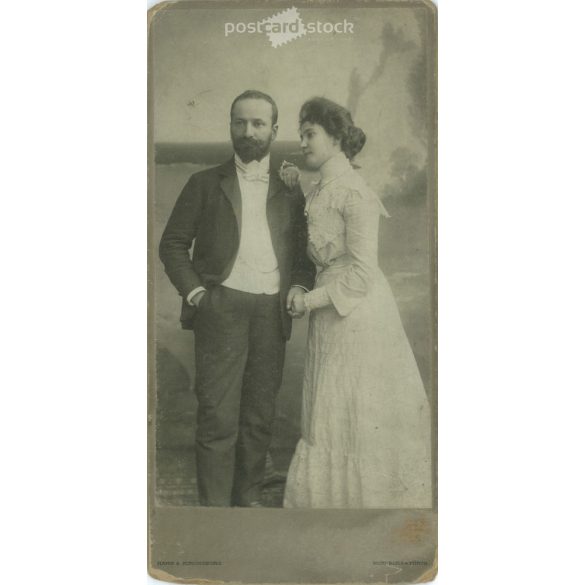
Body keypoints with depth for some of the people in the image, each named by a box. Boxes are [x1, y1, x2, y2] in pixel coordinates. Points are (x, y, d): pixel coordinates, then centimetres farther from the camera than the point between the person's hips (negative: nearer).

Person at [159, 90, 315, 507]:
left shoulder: (291, 191, 15)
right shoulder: (206, 184, 9)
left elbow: (305, 251, 18)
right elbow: (173, 244, 8)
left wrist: (300, 286, -1)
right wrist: (193, 291, -5)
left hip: (272, 312, 2)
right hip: (221, 310, -2)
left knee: (260, 416, 8)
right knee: (218, 415, -5)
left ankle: (250, 496, 22)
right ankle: (214, 504, 5)